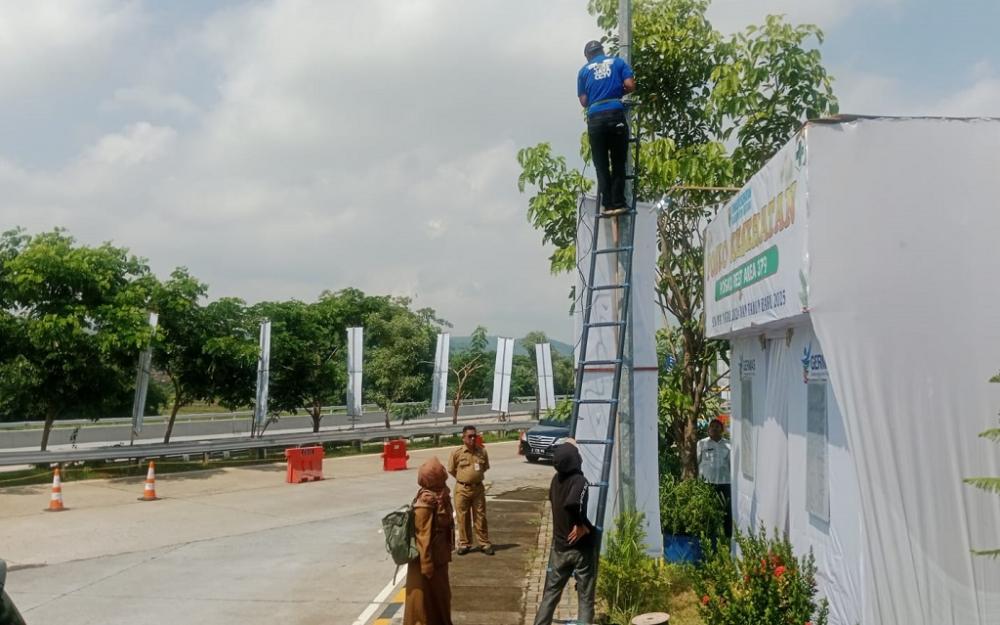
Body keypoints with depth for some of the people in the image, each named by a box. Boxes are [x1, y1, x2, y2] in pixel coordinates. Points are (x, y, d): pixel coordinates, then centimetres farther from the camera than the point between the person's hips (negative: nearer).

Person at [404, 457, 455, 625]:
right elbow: (423, 535, -23)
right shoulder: (425, 501, -24)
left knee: (441, 595, 21)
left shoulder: (440, 495, 4)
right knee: (424, 597, 6)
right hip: (427, 557, -9)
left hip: (439, 557, 9)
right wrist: (426, 564, -21)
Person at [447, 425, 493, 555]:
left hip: (478, 488, 1)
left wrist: (476, 477, 9)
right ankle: (464, 544, 18)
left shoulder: (482, 451, -2)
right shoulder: (457, 453, -8)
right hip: (462, 489, -1)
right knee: (463, 518, 6)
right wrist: (463, 479, 9)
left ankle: (485, 543, 15)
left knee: (480, 517, 6)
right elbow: (451, 470, 4)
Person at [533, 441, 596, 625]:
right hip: (581, 547, -5)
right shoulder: (580, 481, -20)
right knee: (585, 598, 6)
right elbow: (573, 504, -38)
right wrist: (583, 525, -23)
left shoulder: (556, 479, 1)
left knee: (550, 594, 14)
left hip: (559, 546, 6)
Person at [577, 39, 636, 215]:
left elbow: (583, 101, 10)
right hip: (615, 115, -1)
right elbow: (630, 85, 1)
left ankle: (608, 205, 3)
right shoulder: (617, 62, 14)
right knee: (618, 163, 6)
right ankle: (618, 203, 1)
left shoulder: (584, 70, 16)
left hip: (595, 118, 1)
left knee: (601, 166, 6)